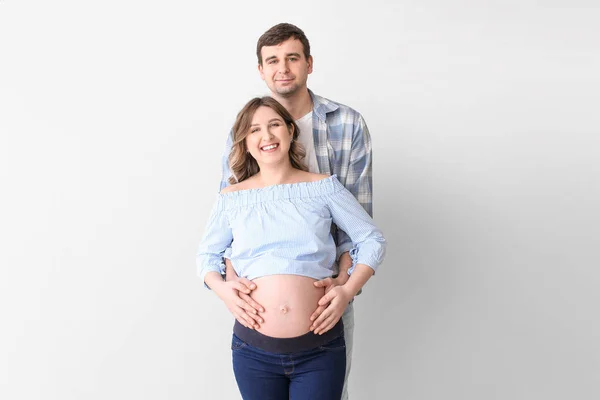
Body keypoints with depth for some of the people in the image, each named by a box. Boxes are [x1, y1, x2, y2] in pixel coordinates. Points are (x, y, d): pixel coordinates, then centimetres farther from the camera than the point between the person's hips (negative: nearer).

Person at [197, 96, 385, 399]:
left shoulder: (323, 187, 1)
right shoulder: (231, 198, 4)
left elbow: (372, 240, 6)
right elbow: (206, 254, 16)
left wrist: (348, 290, -7)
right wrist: (219, 286, -4)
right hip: (254, 350, 1)